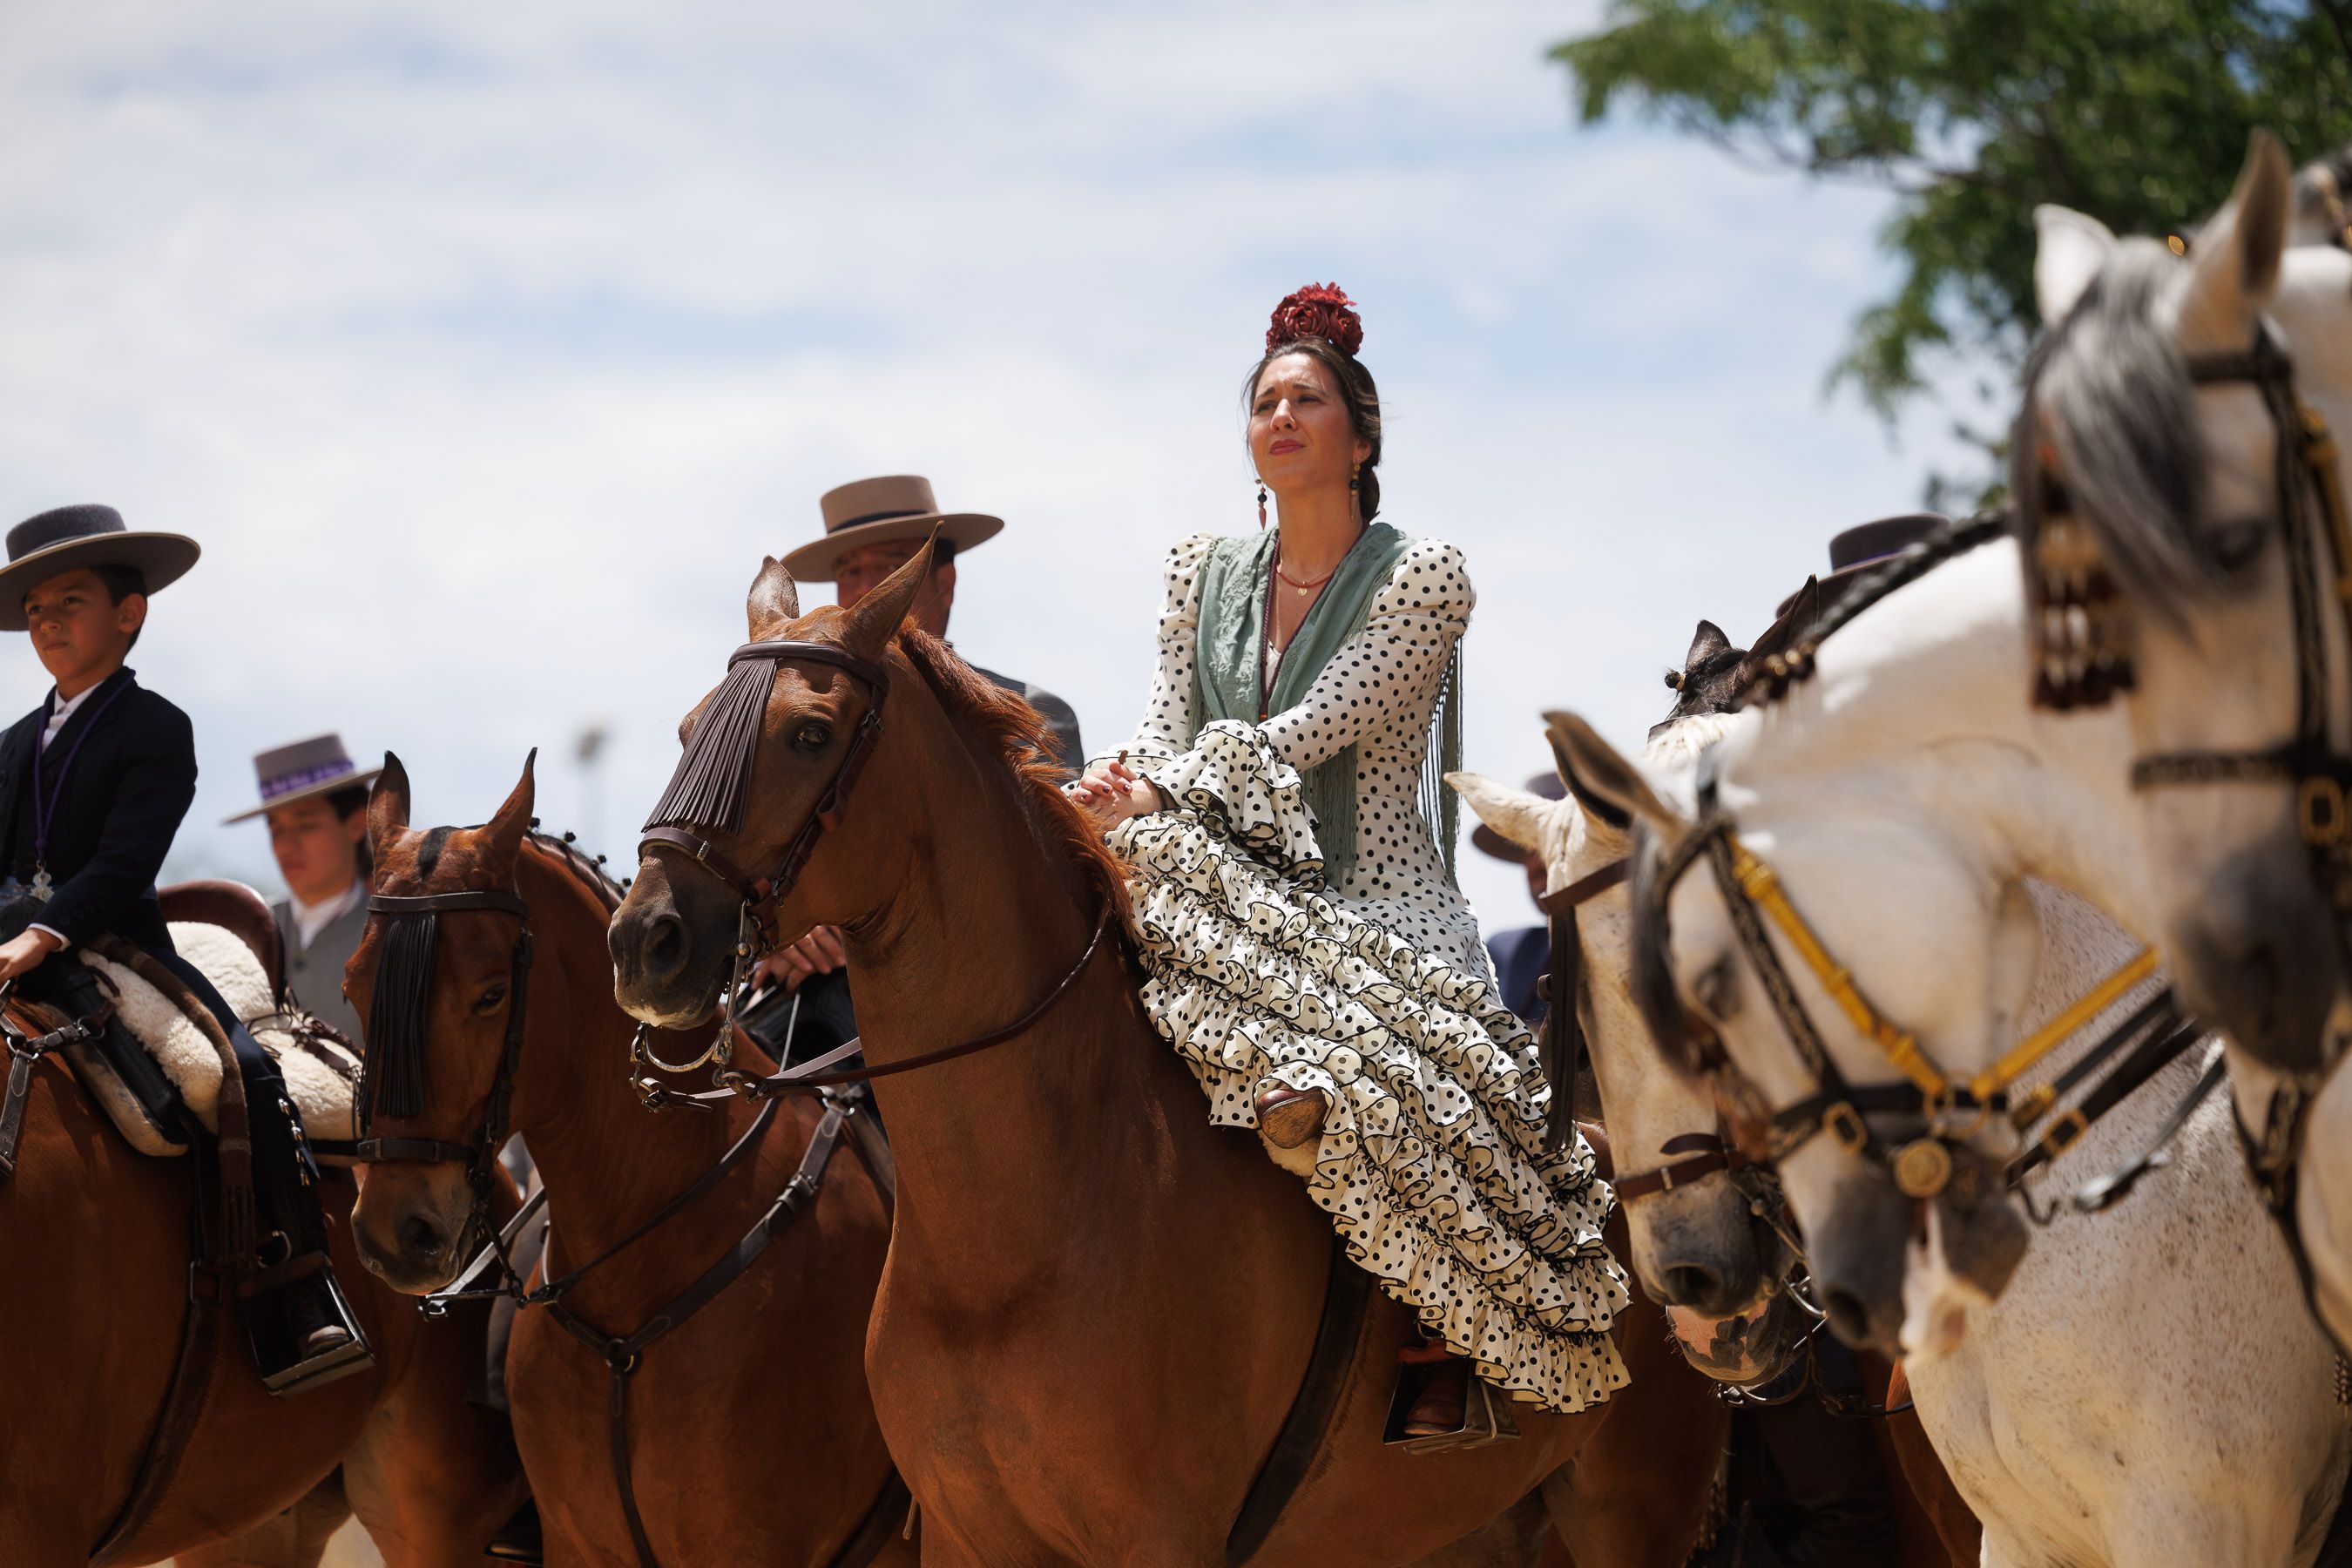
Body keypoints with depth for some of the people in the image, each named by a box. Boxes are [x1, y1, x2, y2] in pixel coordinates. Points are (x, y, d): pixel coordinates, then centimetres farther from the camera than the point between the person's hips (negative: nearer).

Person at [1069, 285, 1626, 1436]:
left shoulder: (1420, 576, -1)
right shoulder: (1207, 576, 16)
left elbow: (1313, 730, -12)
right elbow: (1164, 734, 8)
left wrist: (1159, 793, -22)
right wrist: (1115, 790, -17)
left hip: (1376, 910, -5)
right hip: (1233, 906, 5)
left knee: (1305, 1105, -36)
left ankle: (1449, 1346, -17)